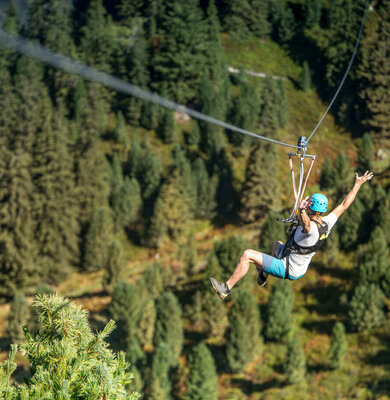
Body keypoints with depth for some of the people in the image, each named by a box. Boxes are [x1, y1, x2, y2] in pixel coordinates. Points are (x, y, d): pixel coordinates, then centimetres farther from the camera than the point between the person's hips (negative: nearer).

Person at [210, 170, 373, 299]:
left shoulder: (311, 229, -33)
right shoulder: (327, 223, -9)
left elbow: (306, 224, -60)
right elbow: (344, 205, 0)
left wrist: (301, 210, -77)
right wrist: (358, 184, 5)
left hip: (288, 270, -9)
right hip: (300, 268, 9)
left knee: (247, 255, -15)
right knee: (277, 245, 39)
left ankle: (226, 288, -9)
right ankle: (264, 275, 56)